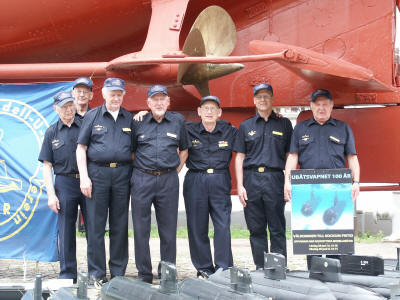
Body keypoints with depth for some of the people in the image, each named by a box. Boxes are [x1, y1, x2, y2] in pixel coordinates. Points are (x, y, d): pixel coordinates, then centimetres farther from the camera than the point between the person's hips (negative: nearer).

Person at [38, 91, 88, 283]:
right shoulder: (52, 133, 10)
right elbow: (47, 166, 7)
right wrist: (51, 194, -2)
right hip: (64, 183, 0)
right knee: (66, 230, 2)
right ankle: (67, 274, 11)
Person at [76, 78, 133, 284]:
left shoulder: (129, 118, 12)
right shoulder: (92, 116, 7)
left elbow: (135, 149, 16)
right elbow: (81, 148, 4)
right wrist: (84, 177, -5)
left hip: (122, 174, 2)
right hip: (97, 172, -2)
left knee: (120, 224, 5)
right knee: (95, 225, -1)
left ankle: (118, 271, 14)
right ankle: (96, 273, 6)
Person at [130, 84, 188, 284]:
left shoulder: (178, 121, 9)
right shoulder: (139, 123, 7)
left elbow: (184, 150, 17)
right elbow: (131, 151, 14)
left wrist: (175, 172, 9)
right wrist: (136, 172, 5)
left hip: (168, 180, 0)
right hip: (142, 179, 0)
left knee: (168, 229, 4)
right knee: (141, 229, 1)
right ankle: (144, 274, 11)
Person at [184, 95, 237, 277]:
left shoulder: (229, 131, 7)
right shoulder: (189, 130, 5)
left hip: (220, 182, 0)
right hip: (195, 182, 0)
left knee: (223, 225, -6)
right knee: (197, 226, 2)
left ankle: (223, 268, 0)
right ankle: (204, 268, 13)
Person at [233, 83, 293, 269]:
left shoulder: (284, 124, 11)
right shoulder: (246, 126, 14)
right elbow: (239, 157, 11)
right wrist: (240, 185, 1)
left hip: (274, 178, -2)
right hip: (251, 179, 2)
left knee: (277, 228, -3)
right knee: (256, 229, 5)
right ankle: (260, 268, 12)